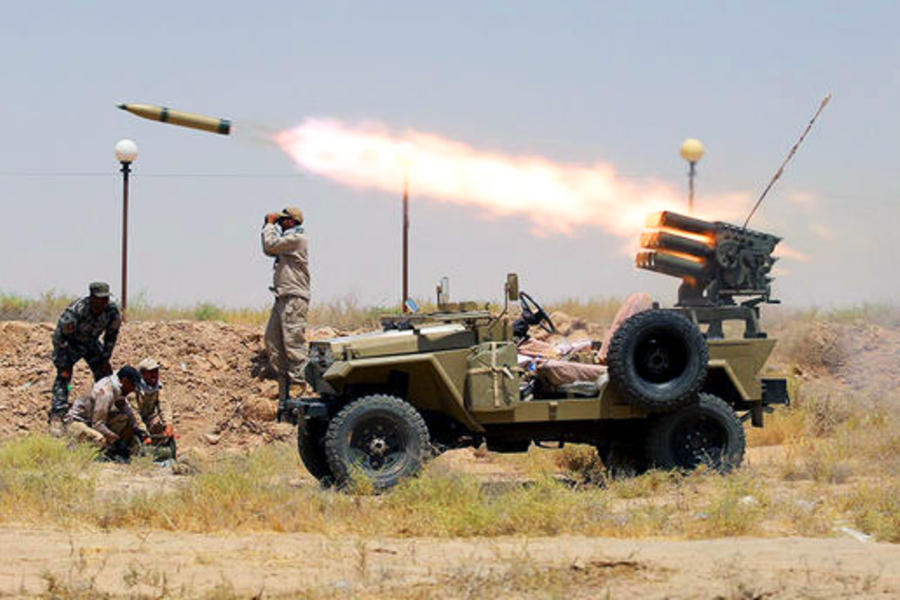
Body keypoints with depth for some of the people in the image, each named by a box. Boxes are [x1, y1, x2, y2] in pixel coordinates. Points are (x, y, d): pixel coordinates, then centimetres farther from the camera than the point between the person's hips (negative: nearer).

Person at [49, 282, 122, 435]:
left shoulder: (112, 310, -22)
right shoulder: (75, 312, -38)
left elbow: (111, 336, -4)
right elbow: (59, 337, -29)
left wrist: (105, 359, -2)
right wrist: (62, 366, -28)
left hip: (91, 342, 5)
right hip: (70, 342, -5)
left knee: (105, 375, -1)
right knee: (63, 376, -20)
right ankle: (56, 417, -23)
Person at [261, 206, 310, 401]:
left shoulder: (297, 238, -10)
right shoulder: (287, 239, 20)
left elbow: (270, 245, -16)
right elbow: (268, 250, 28)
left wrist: (271, 225, -1)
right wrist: (268, 227, 20)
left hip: (294, 298, -10)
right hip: (283, 298, 10)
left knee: (293, 341, -13)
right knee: (272, 340, 10)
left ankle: (299, 383, -14)